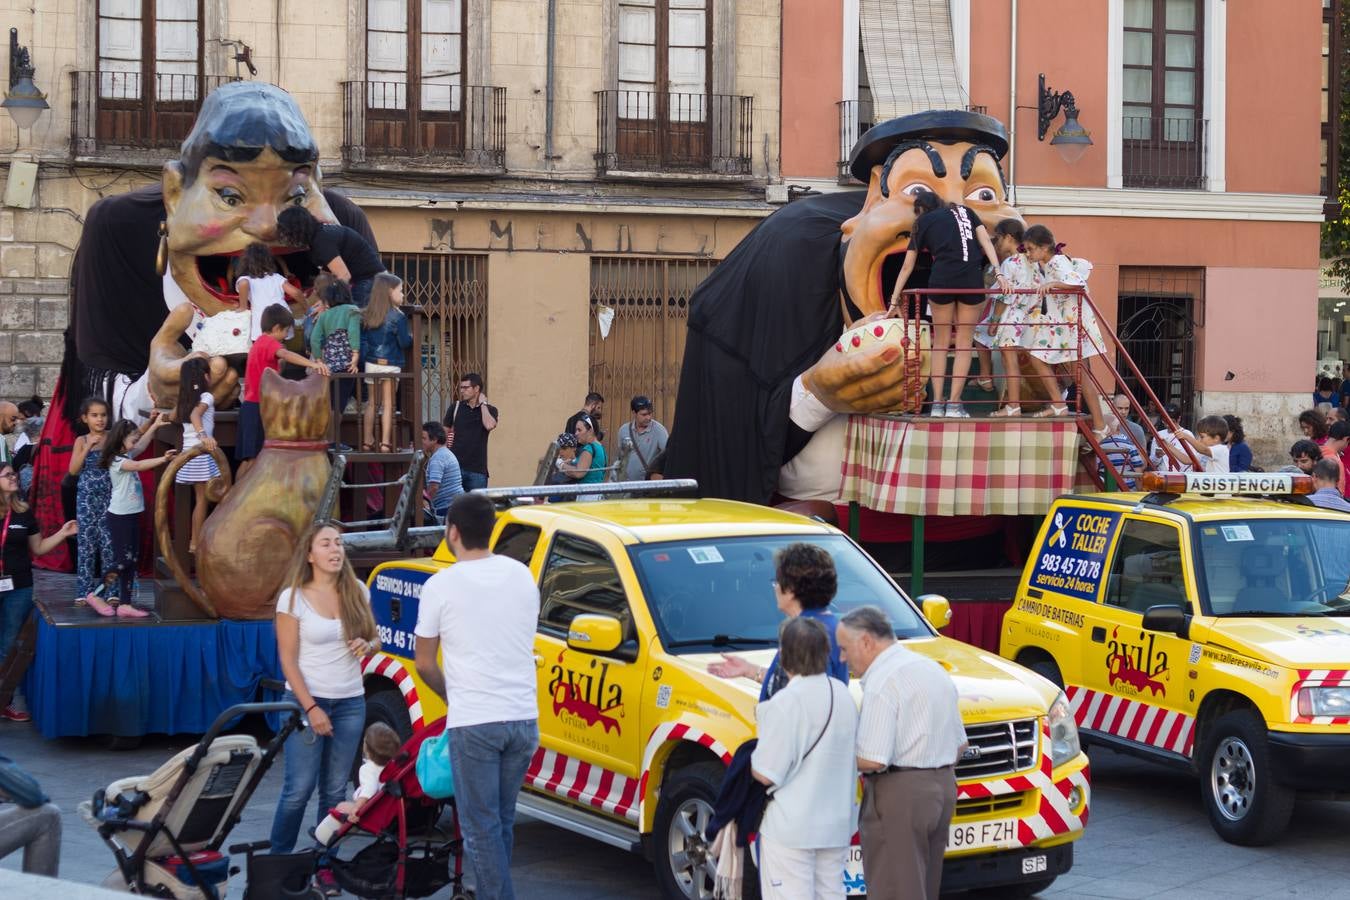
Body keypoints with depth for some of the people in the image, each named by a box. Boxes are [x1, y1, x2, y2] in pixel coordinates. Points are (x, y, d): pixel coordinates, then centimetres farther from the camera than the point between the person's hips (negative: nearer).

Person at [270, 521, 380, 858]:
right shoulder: (293, 598, -6)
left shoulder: (357, 592, 6)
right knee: (299, 789, -7)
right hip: (307, 700, -4)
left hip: (350, 703, 4)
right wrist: (311, 708, -14)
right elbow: (287, 660, -7)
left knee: (334, 791, 6)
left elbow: (375, 640, 18)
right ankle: (278, 859, 7)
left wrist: (368, 645, -7)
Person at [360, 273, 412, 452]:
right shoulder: (398, 316, -11)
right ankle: (385, 443, 0)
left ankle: (367, 441, 16)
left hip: (371, 364, 5)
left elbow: (363, 340, 7)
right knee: (388, 404, 1)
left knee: (372, 403, 13)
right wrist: (411, 337, 9)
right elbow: (404, 342, -11)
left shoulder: (367, 315, 4)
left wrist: (364, 359, 12)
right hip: (390, 364, -5)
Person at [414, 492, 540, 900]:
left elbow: (424, 664, 2)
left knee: (481, 826, 0)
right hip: (522, 718, 5)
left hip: (472, 724, -5)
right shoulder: (522, 576, 7)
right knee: (501, 820, 16)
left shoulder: (441, 586, -6)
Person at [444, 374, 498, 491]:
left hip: (477, 468, -1)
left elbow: (489, 425, -18)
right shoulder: (456, 407, 7)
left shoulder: (489, 410, 4)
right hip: (455, 466, 1)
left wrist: (483, 404, -8)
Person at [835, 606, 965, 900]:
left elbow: (873, 760, -22)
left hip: (898, 798, -9)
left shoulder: (882, 681, -15)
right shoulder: (934, 670, 15)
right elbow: (959, 745, 20)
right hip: (942, 790, 10)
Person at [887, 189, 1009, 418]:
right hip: (972, 279, 1)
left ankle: (937, 403, 10)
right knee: (964, 343, 8)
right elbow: (985, 241, 8)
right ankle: (954, 404, 3)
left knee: (941, 342, 13)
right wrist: (998, 272, 1)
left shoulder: (923, 222, 18)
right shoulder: (964, 211, 23)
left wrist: (895, 298, 25)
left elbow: (907, 267, 20)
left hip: (941, 279, -1)